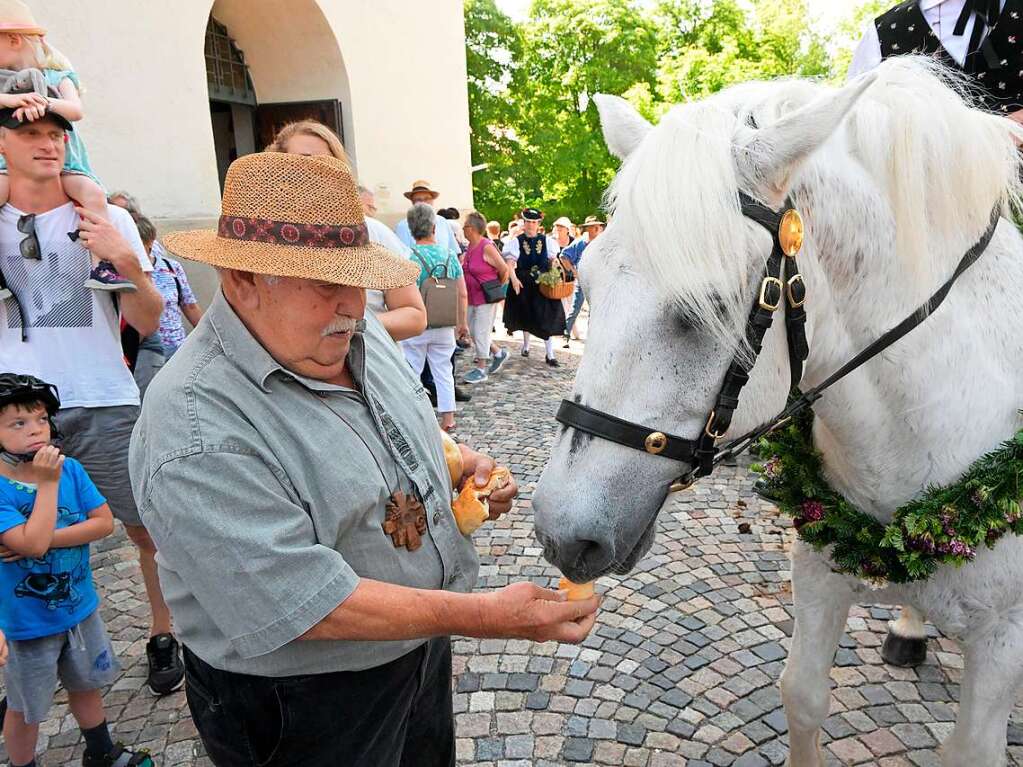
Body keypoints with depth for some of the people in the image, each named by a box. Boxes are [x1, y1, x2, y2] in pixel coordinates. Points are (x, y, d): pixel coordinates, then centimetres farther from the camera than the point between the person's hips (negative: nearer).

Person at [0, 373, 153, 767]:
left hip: (80, 606, 5)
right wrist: (47, 484, -29)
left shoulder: (69, 468, -9)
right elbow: (32, 543, -32)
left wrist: (47, 539, -22)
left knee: (87, 684, 25)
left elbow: (104, 522, -11)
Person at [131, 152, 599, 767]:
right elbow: (306, 603, -32)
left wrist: (464, 463, -7)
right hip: (303, 709, -7)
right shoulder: (199, 433, -31)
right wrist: (486, 615, -31)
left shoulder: (358, 335, -4)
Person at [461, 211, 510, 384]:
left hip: (486, 298, -9)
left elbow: (504, 269, -13)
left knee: (481, 332, -3)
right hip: (472, 297, 9)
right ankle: (499, 353, 30)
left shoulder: (487, 247, -17)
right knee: (473, 331, 14)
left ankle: (481, 369, 9)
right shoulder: (470, 247, 7)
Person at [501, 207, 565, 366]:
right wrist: (514, 278, -25)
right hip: (523, 283, 0)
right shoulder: (517, 241, -2)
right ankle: (526, 345, 35)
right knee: (526, 316, 13)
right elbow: (510, 262, -10)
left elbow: (553, 261, 8)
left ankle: (550, 354, 0)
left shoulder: (546, 241, 4)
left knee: (546, 318, -3)